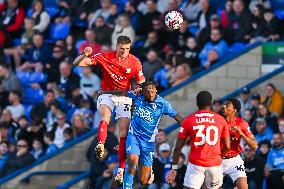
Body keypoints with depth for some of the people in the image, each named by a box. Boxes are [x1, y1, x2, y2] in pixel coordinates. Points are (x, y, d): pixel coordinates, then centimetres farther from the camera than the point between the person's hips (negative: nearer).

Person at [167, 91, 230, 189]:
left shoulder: (188, 120, -1)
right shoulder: (221, 120, 2)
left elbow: (178, 147, 0)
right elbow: (227, 147, 5)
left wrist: (174, 168, 7)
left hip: (195, 165, -2)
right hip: (215, 164, 2)